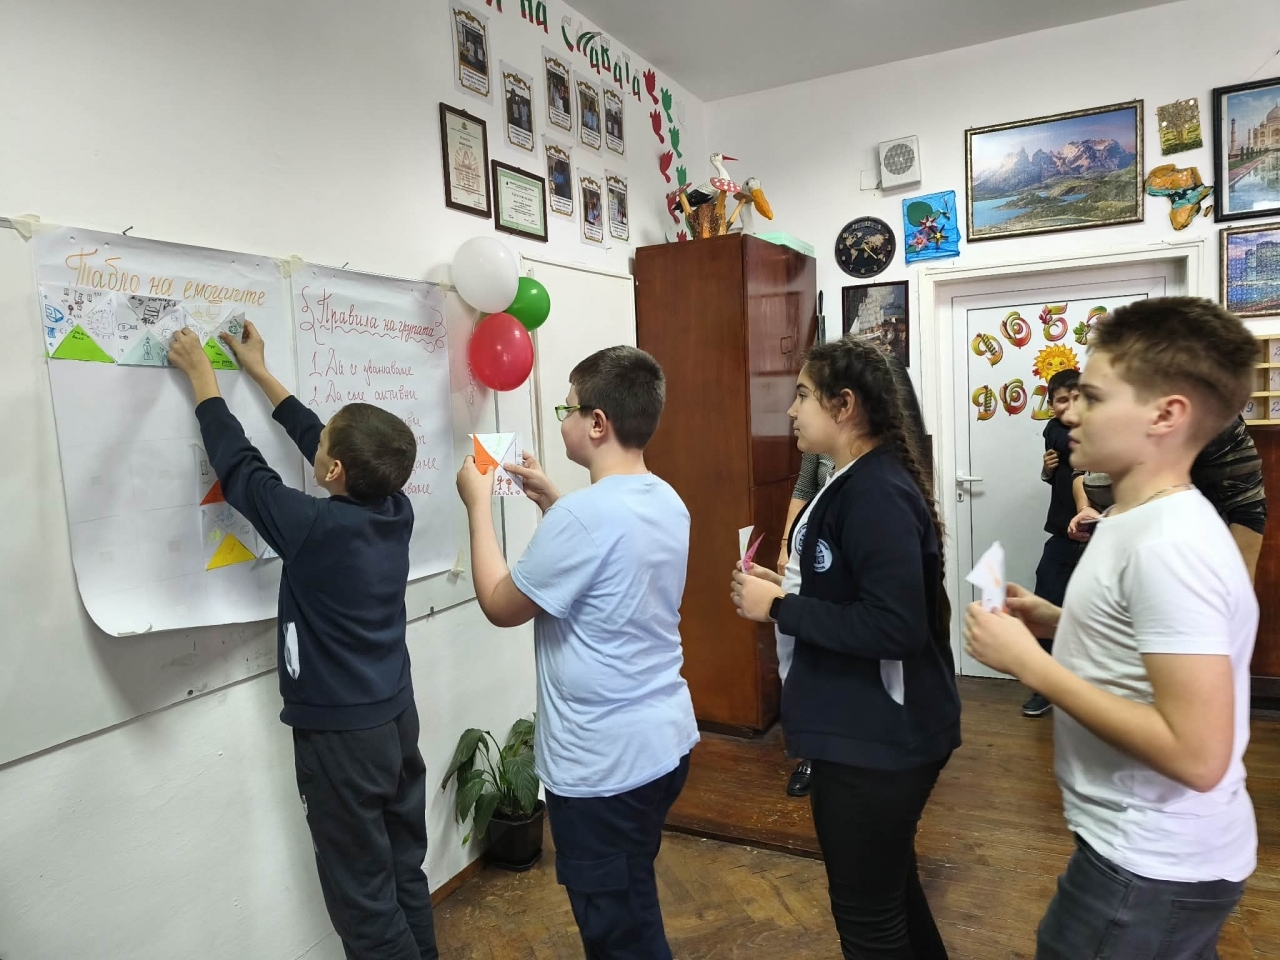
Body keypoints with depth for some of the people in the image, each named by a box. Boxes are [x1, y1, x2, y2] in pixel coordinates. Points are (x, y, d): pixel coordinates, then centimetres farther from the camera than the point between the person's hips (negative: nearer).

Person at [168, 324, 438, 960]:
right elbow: (316, 443, 8)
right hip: (396, 716, 7)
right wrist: (261, 374, 18)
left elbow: (237, 464, -9)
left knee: (364, 900, 10)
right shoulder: (396, 511, -5)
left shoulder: (316, 526, -23)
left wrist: (202, 375, 4)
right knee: (405, 873, 21)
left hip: (341, 734, -7)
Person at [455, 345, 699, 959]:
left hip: (604, 762, -9)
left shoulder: (585, 513, -26)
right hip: (665, 741, 9)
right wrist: (550, 501, 14)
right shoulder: (666, 502, 2)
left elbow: (501, 606, -14)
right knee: (632, 908, 28)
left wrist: (479, 506, -4)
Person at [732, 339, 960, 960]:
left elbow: (894, 626, -30)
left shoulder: (878, 492, -23)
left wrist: (779, 610, -22)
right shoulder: (854, 482, 7)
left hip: (880, 740, -10)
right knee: (888, 886, 27)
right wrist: (786, 589, 3)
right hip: (862, 731, 10)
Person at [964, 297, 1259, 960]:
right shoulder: (1144, 521, 3)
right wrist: (1056, 622, 2)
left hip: (1154, 865, -9)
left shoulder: (1168, 545, -28)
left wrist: (1030, 663, -26)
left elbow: (1197, 754, -30)